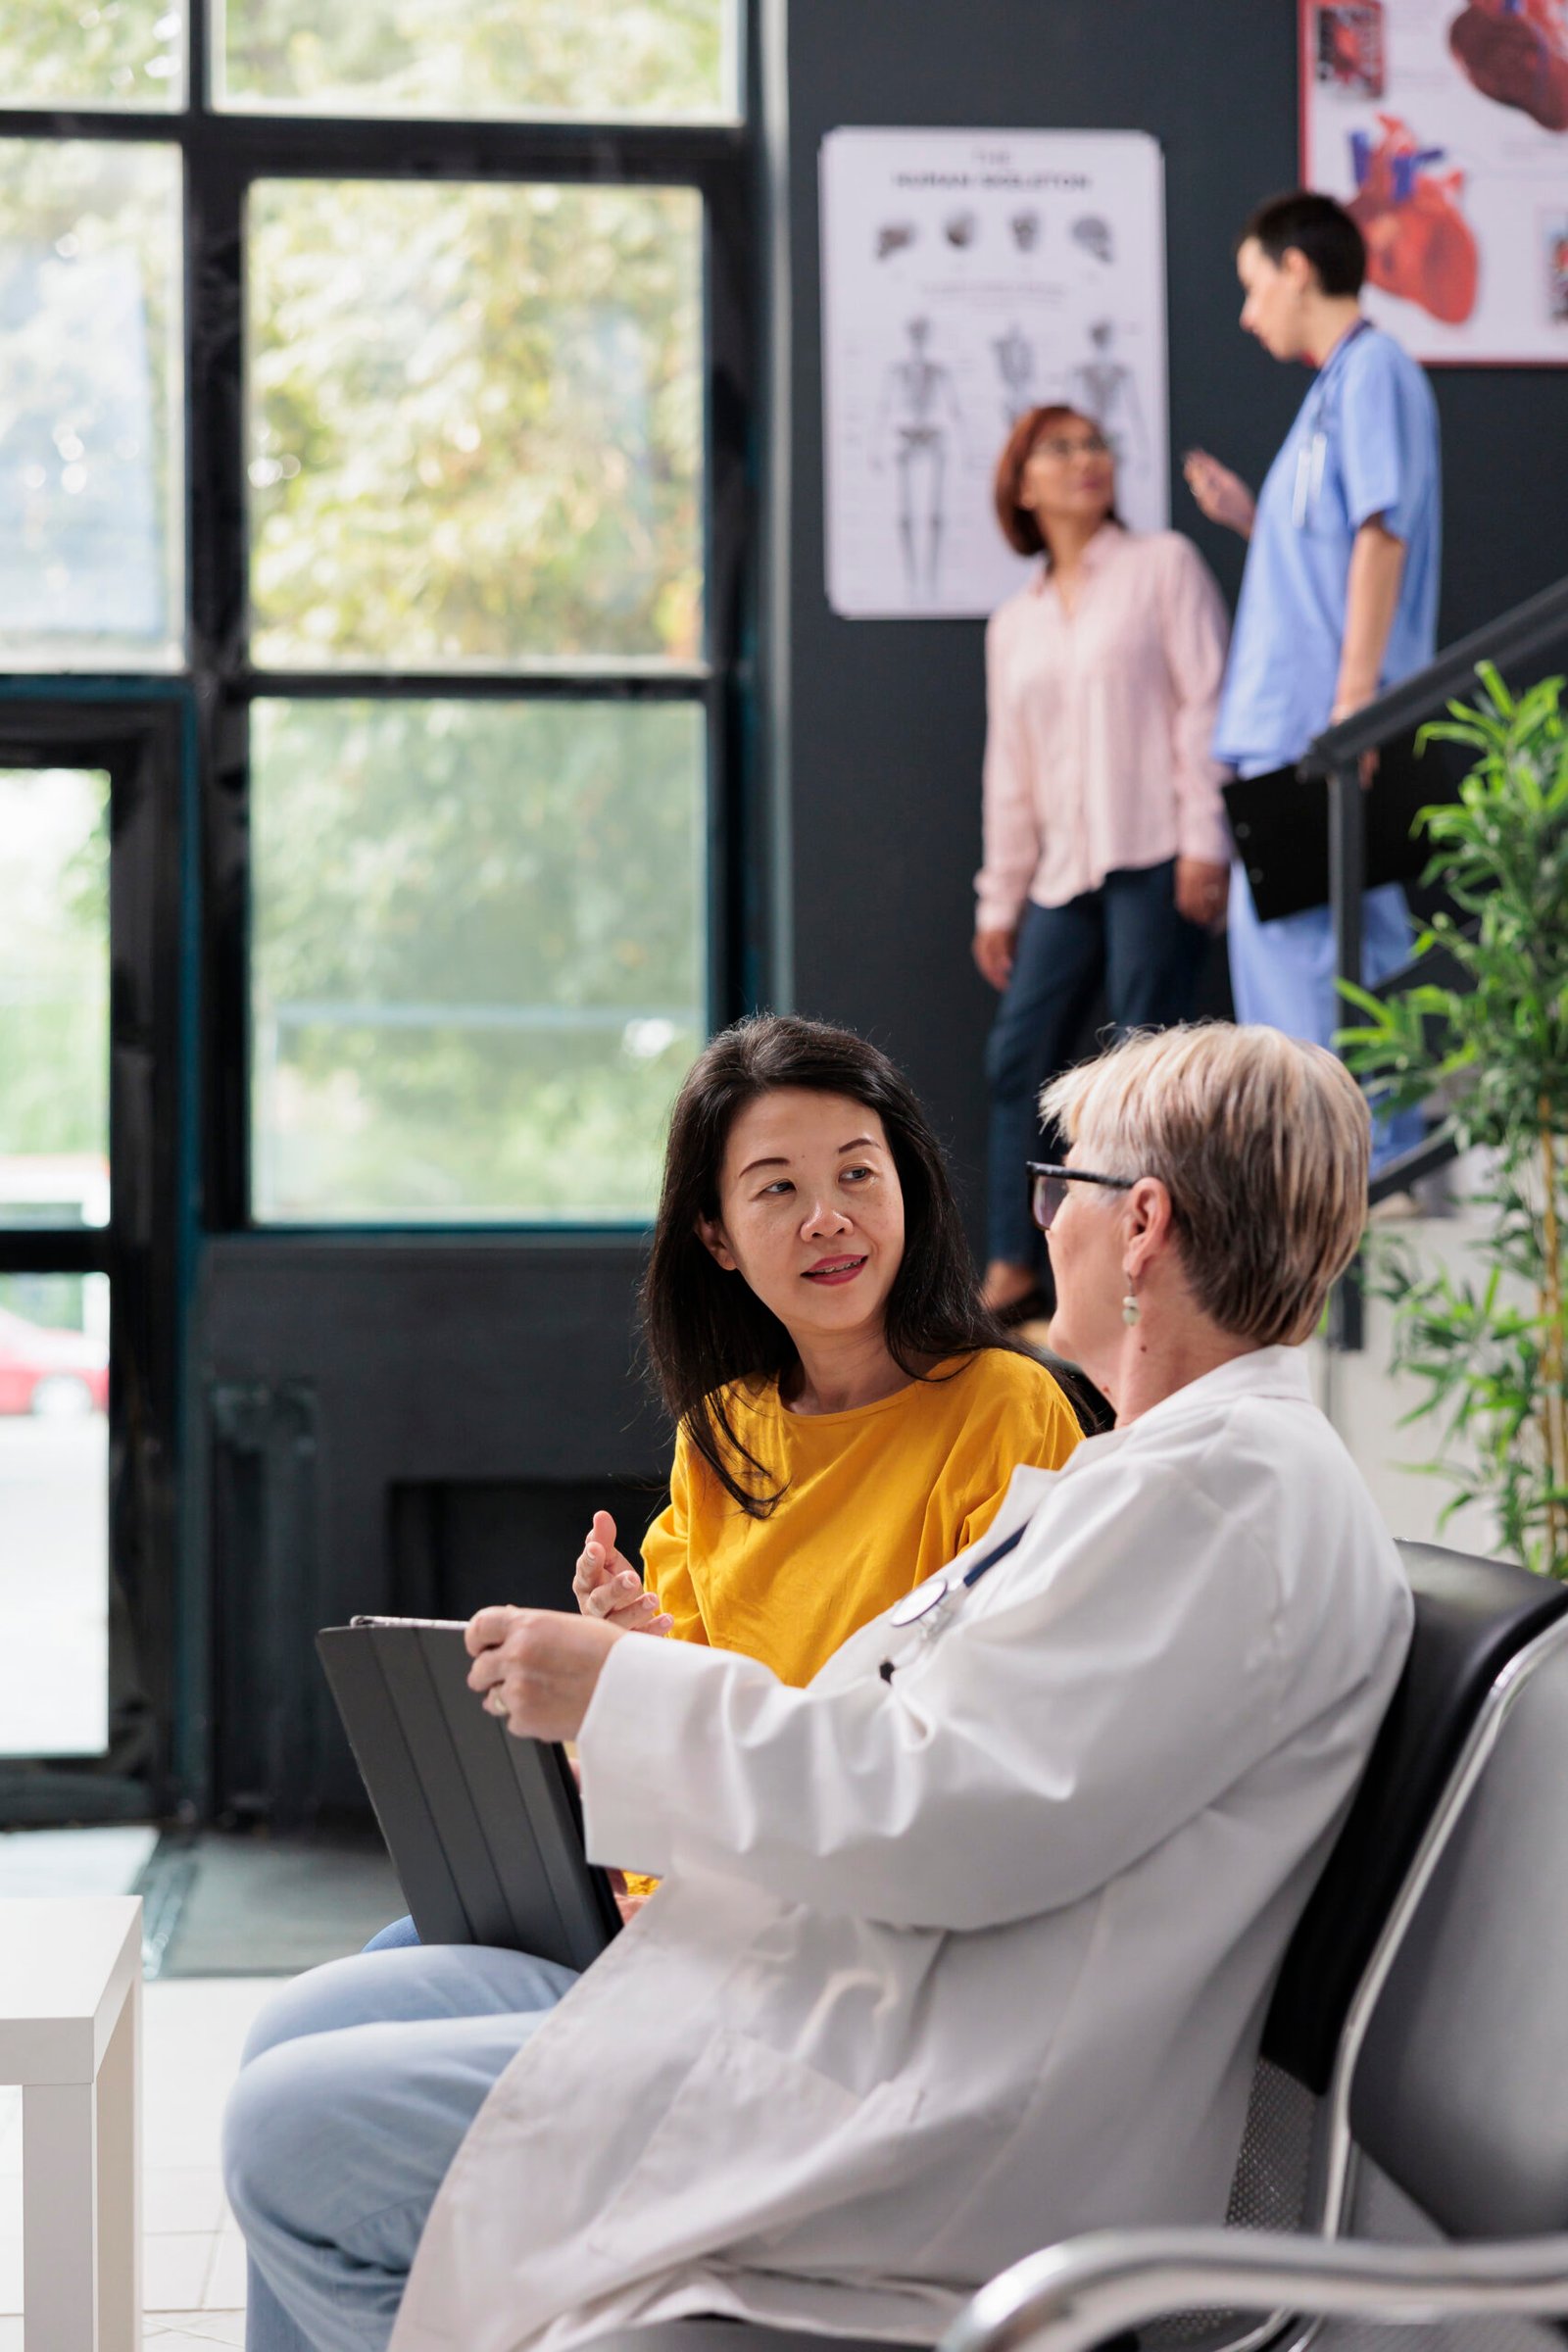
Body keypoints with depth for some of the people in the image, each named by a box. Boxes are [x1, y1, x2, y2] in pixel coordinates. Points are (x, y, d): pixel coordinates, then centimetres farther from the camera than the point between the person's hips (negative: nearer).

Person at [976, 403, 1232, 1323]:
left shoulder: (1164, 564, 6)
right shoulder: (1014, 625, 20)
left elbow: (1205, 701, -2)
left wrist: (1204, 838, -11)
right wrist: (999, 898, 16)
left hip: (1154, 857, -5)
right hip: (1064, 869, 6)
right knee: (1020, 1057, -1)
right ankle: (1014, 1272, 2)